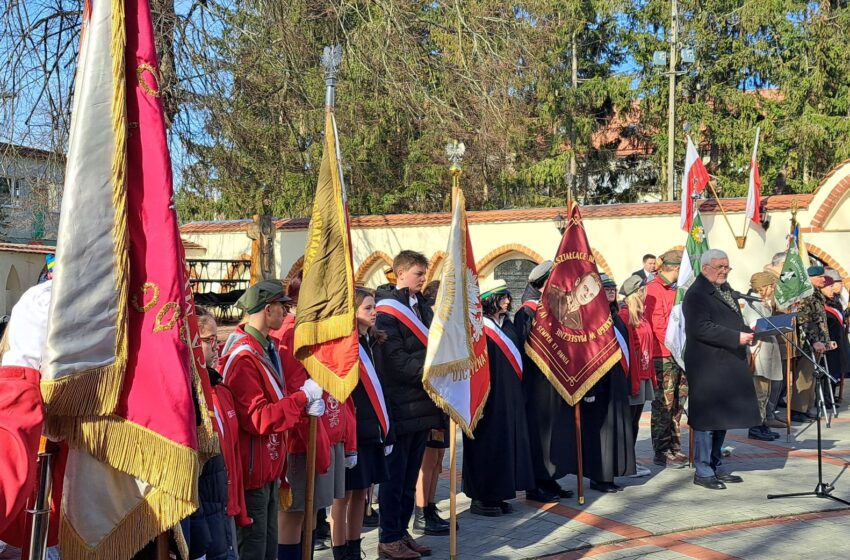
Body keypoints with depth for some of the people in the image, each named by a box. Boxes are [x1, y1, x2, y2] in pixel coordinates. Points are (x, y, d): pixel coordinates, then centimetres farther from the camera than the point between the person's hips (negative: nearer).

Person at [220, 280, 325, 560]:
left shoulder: (268, 348, 10)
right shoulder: (243, 358, -21)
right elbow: (257, 418, -25)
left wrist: (305, 405, -3)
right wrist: (303, 397, -20)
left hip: (269, 468, 10)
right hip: (253, 472, -10)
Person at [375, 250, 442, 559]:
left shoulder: (422, 305, 14)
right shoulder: (387, 310, -11)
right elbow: (396, 361, -18)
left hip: (422, 403, 8)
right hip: (400, 404, -8)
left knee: (410, 474, 14)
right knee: (395, 474, 1)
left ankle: (402, 532, 25)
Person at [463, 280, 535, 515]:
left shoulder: (507, 324, 12)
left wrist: (517, 390, 15)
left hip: (510, 396, 8)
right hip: (489, 396, -8)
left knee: (507, 443, 11)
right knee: (487, 445, -2)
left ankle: (497, 495, 20)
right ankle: (480, 499, 9)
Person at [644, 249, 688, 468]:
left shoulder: (674, 291, 18)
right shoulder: (654, 290, -10)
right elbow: (658, 326, -16)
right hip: (663, 357, -8)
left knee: (677, 405, 10)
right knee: (664, 406, -3)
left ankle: (674, 448, 18)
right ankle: (662, 452, 5)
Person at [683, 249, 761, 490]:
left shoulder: (725, 289, 18)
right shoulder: (696, 294, -12)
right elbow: (702, 328, -22)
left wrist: (747, 333, 7)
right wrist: (737, 337, -23)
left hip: (728, 366, 9)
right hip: (707, 368, -9)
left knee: (722, 417, 14)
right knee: (707, 418, -3)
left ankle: (715, 467, 24)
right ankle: (703, 472, 6)